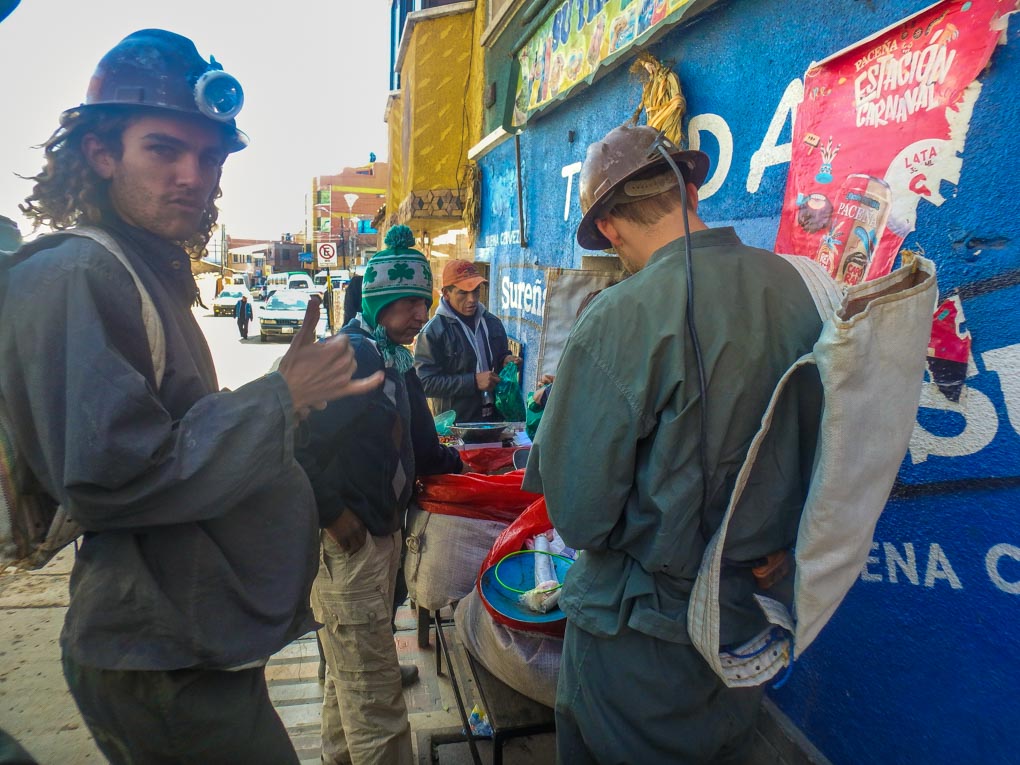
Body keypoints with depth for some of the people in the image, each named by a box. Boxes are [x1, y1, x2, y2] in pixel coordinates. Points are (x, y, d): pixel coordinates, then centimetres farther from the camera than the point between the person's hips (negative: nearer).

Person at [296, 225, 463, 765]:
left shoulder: (396, 362, 11)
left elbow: (414, 450, 17)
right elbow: (297, 441, -24)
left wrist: (460, 461, 9)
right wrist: (335, 514, -20)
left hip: (384, 534, 9)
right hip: (347, 542, -9)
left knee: (353, 671, 25)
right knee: (374, 689, 1)